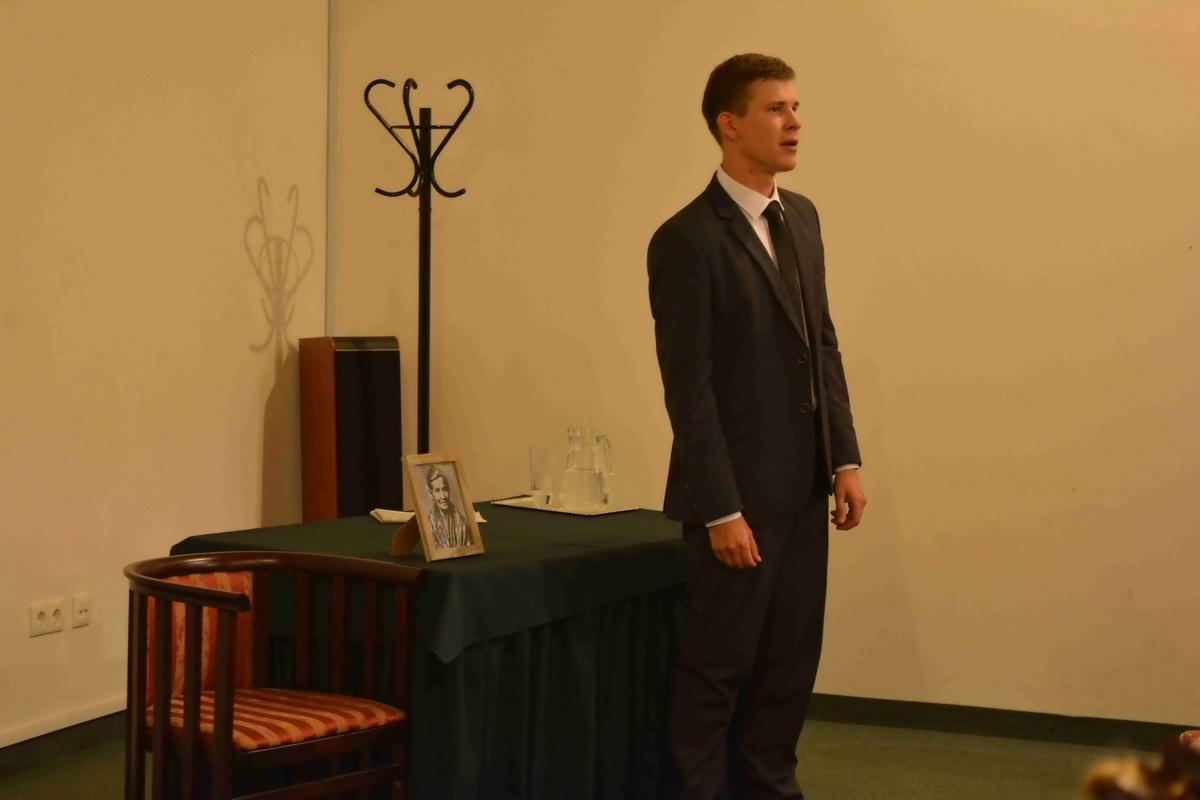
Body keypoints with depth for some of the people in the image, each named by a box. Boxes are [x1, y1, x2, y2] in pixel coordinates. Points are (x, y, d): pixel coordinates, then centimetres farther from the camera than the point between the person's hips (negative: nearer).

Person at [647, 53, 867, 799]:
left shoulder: (802, 217, 10)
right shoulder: (687, 240, -14)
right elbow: (689, 387, -16)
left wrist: (845, 459, 8)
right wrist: (721, 509, -17)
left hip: (802, 490, 7)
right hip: (739, 493, -7)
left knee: (792, 660, 13)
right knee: (719, 664, 4)